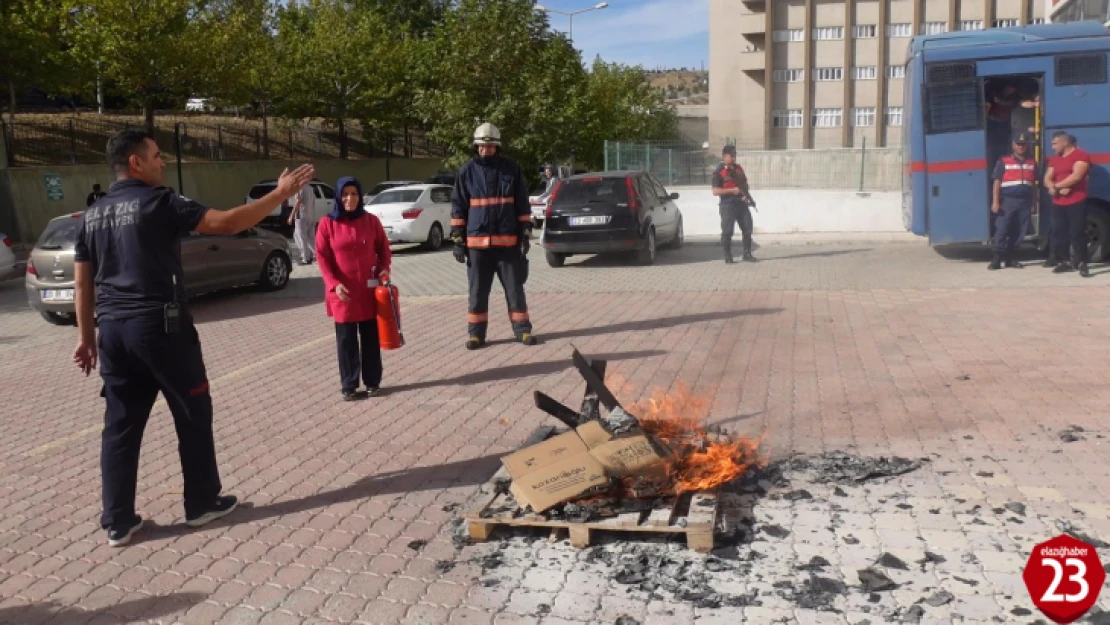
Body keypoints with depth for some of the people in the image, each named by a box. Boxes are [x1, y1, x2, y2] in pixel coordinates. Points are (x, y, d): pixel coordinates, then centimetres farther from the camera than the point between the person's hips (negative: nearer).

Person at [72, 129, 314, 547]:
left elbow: (83, 283, 14)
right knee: (193, 414, 9)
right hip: (160, 325, -7)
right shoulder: (158, 202, -9)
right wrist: (281, 193, -12)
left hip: (113, 329, 7)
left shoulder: (92, 215, 12)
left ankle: (118, 522, 14)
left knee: (120, 424, 10)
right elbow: (226, 223, -17)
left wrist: (86, 336, 20)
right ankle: (202, 503, 18)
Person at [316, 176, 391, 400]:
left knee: (371, 337, 9)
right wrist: (334, 284, -14)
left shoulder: (371, 221, 2)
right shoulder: (327, 223, -3)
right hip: (343, 291, -1)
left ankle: (373, 382, 20)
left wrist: (384, 269, -8)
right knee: (346, 339, 4)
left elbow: (383, 249, 10)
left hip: (370, 289, 2)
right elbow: (323, 257, -3)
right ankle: (348, 386, 13)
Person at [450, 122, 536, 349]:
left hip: (508, 240, 0)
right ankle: (476, 333, 15)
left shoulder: (511, 169, 3)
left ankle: (522, 329, 15)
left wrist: (525, 233, 1)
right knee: (477, 291, 7)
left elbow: (523, 205, 7)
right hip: (477, 241, 0)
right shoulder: (466, 171, 2)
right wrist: (458, 239, 0)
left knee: (515, 288, 6)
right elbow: (458, 208, 5)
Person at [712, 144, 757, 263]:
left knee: (747, 228, 6)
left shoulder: (739, 169, 13)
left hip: (742, 203, 6)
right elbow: (715, 191, -13)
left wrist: (748, 196, 5)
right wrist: (732, 190, -19)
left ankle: (747, 254, 16)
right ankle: (728, 256, 6)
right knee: (727, 231, -3)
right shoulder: (719, 171, -7)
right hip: (727, 205, -6)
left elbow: (745, 184, 23)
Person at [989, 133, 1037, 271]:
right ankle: (997, 259, -5)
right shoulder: (1003, 162, 2)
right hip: (1007, 201, -4)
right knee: (1001, 230, -8)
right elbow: (997, 182, -2)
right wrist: (995, 202, -10)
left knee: (1018, 232, 4)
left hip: (1025, 202, 4)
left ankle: (1009, 258, 11)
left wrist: (1033, 203, 13)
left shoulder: (1032, 163, 14)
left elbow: (1034, 184, 17)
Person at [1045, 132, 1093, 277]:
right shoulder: (1054, 159, 17)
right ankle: (1064, 261, 15)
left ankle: (1082, 263, -5)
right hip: (1058, 203, 7)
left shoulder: (1081, 155, -5)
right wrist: (1053, 188, -10)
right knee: (1059, 233, 6)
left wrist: (1056, 186, -7)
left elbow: (1076, 176, -17)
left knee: (1078, 233, -8)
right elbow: (1047, 179, 12)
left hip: (1076, 202, -7)